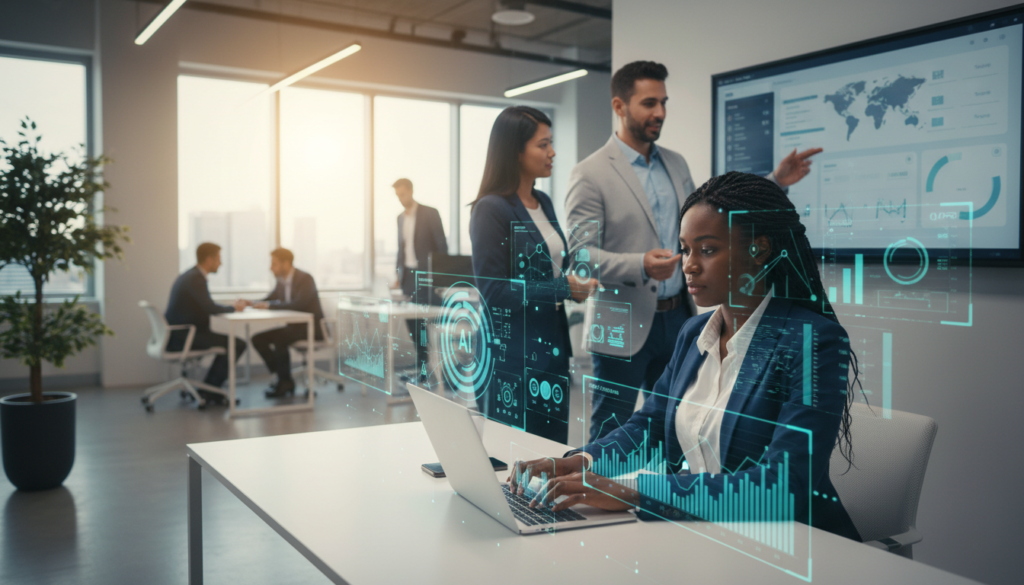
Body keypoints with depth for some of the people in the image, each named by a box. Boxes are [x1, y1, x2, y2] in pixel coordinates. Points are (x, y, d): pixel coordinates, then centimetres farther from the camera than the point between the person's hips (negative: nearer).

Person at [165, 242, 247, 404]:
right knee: (237, 345, -13)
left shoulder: (190, 275, 15)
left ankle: (208, 389, 19)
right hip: (182, 337, -11)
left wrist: (231, 306, 9)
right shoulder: (195, 278, -17)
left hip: (176, 334, 11)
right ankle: (211, 391, -2)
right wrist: (234, 308, -7)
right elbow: (211, 309, -24)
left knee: (230, 342, 20)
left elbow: (205, 307, 19)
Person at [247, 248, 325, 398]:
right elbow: (267, 301, 12)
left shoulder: (305, 279, -16)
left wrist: (270, 305, -28)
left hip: (312, 328, -8)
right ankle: (281, 377, 0)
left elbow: (299, 304, -30)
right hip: (294, 326, 8)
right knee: (258, 339, -4)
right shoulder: (281, 281, 7)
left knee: (278, 339, -30)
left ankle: (285, 382, -13)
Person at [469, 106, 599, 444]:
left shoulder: (544, 204, 12)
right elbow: (494, 293, -17)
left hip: (553, 345, 8)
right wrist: (562, 289, -16)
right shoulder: (491, 210, -13)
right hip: (514, 354, -8)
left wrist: (576, 282, 2)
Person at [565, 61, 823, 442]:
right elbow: (581, 254, -14)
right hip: (624, 327, -6)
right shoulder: (590, 174, -10)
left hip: (677, 318, 6)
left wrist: (775, 182, 11)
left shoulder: (676, 164, 11)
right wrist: (640, 265, -31)